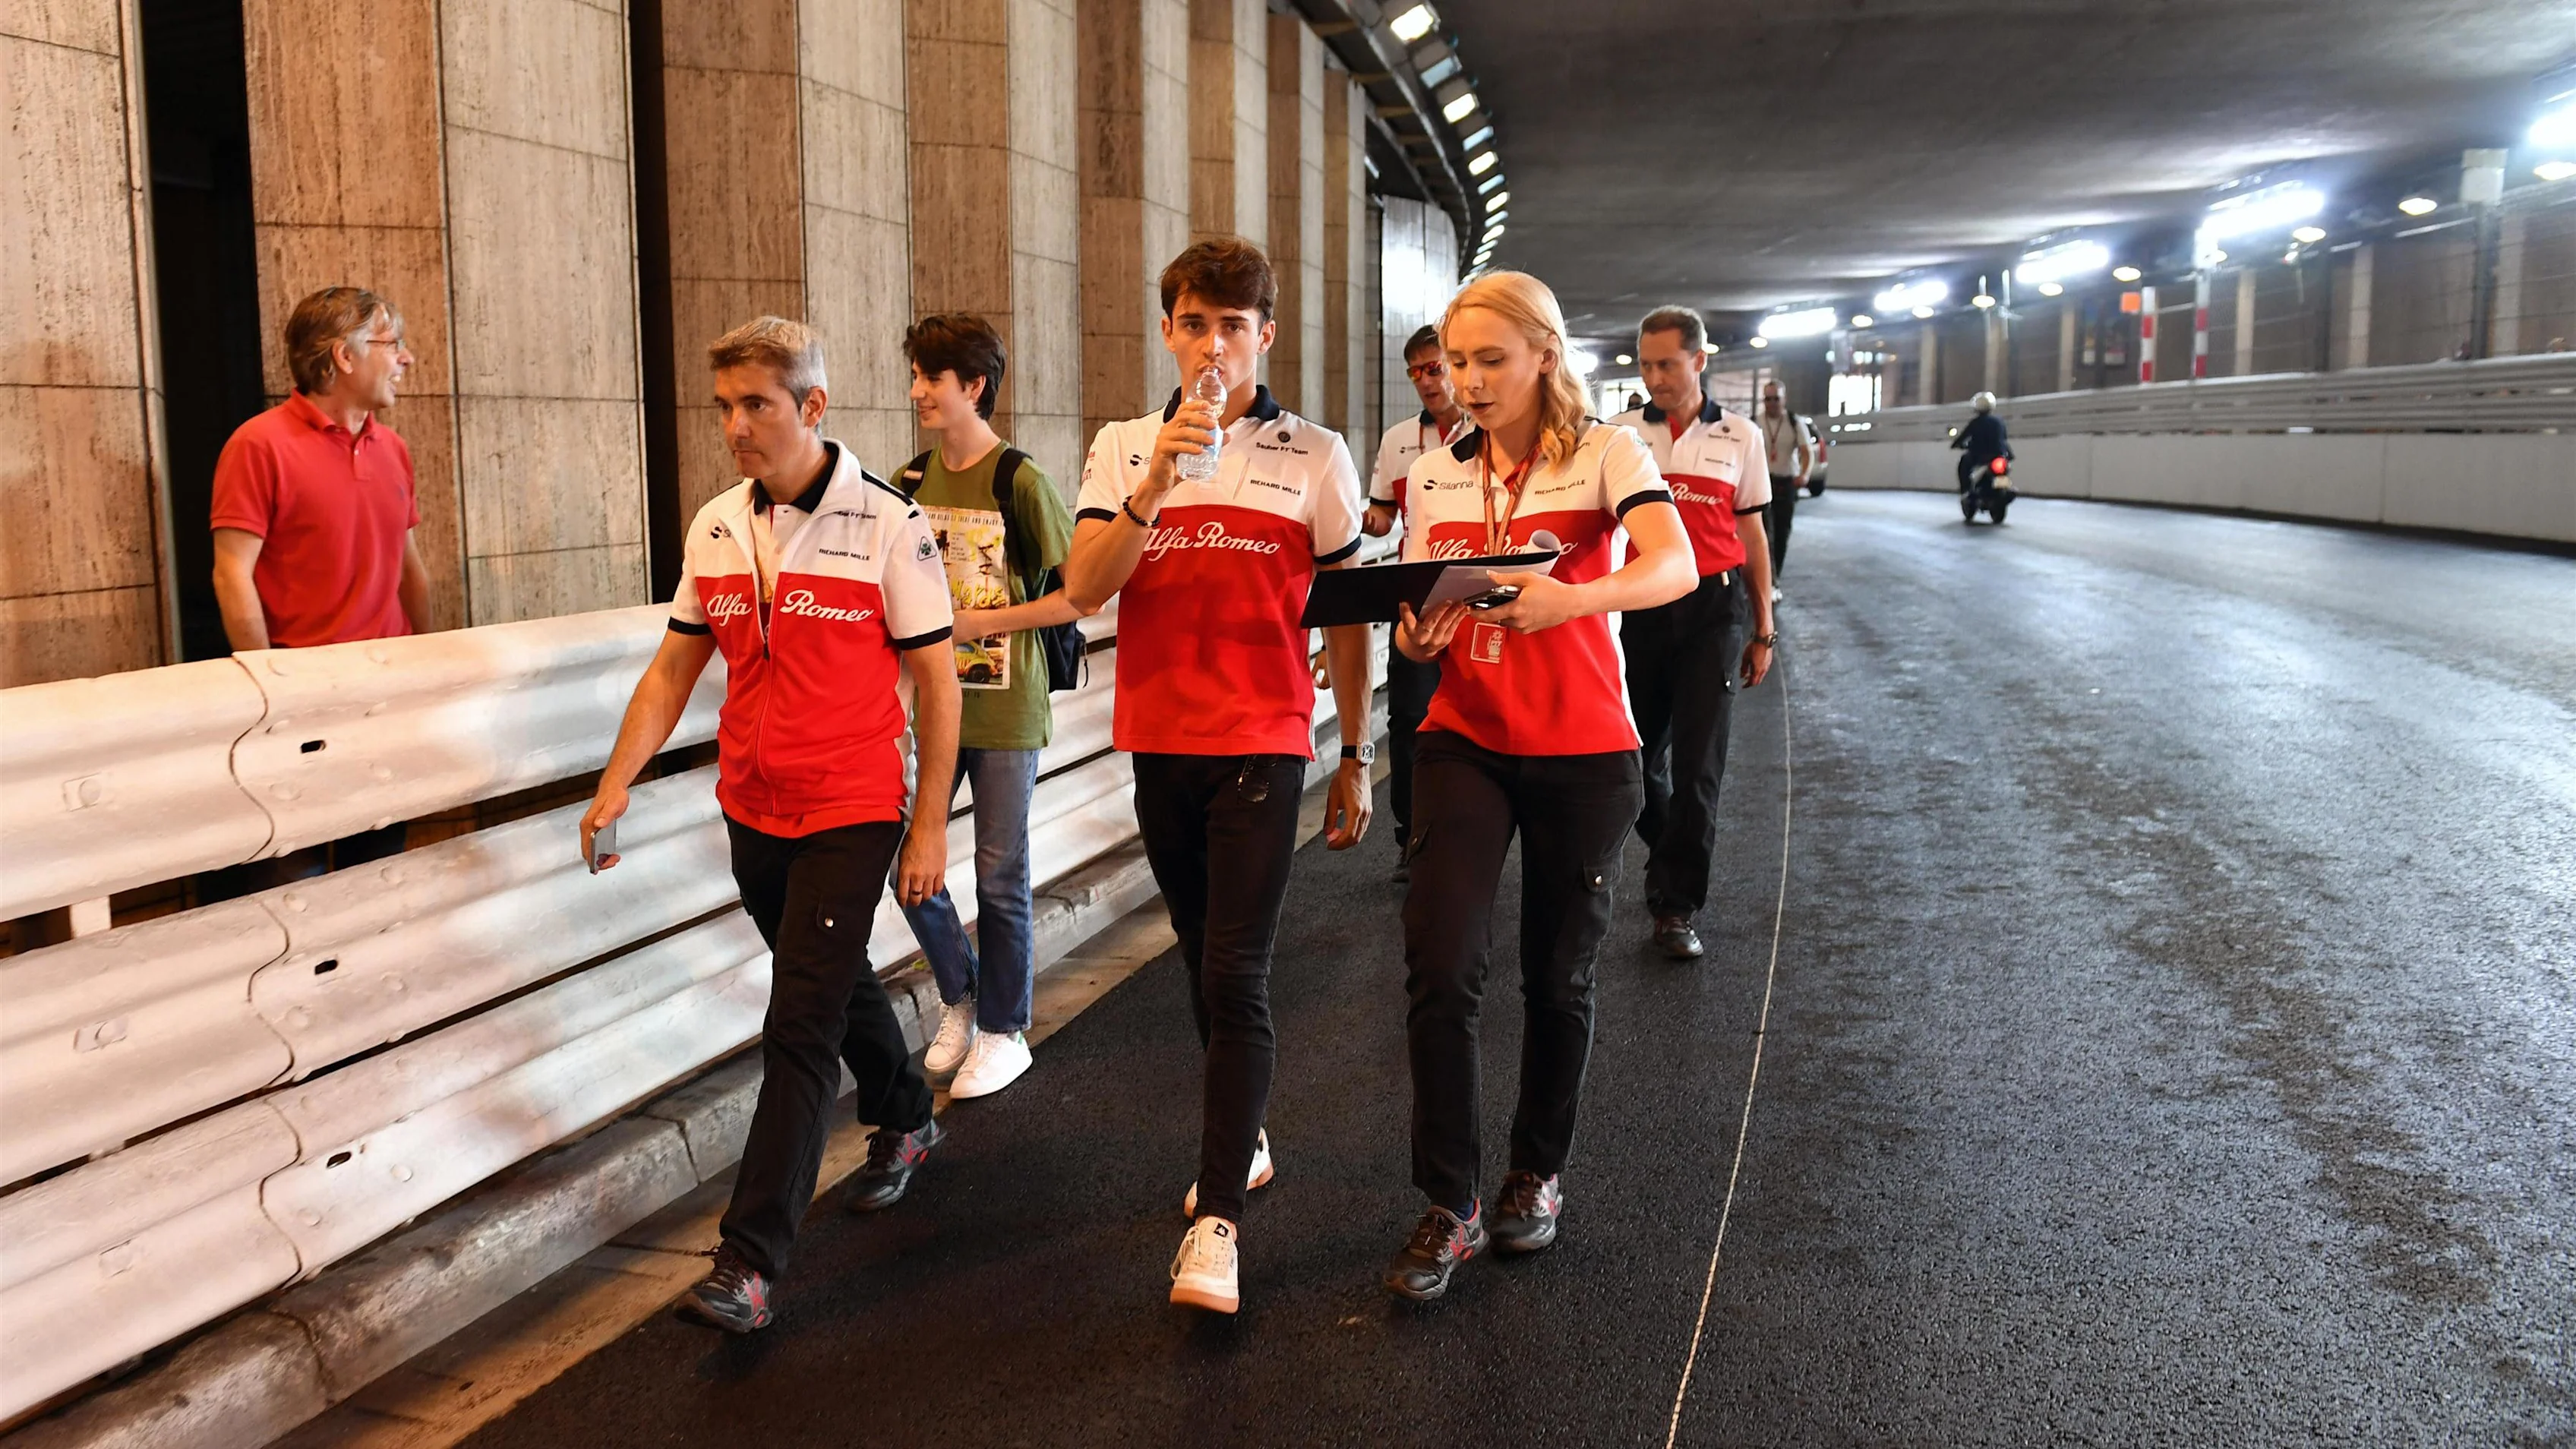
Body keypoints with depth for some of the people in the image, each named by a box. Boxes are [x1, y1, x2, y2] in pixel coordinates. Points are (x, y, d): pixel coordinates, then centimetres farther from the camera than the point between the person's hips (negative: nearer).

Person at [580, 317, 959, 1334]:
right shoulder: (716, 528, 4)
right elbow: (675, 668, 10)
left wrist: (929, 828, -9)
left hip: (851, 813, -6)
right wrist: (615, 785, 0)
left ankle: (749, 1263, -6)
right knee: (837, 985, 22)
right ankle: (905, 1120, 47)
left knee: (801, 1028, -9)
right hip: (752, 811, 6)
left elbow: (936, 681, -8)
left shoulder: (888, 525, -12)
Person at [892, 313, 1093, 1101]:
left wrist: (983, 622, -15)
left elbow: (1084, 596, -12)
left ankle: (1003, 1030, 22)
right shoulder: (910, 481, 7)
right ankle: (960, 996, 30)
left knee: (999, 875, 4)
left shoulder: (1020, 482, -11)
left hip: (1004, 708, -5)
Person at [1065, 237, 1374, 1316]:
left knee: (1236, 978, -11)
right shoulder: (1123, 449, 7)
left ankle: (1217, 1221, -9)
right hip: (1160, 741, 4)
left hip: (1262, 743, -3)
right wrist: (1156, 484, -19)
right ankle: (1244, 1138, 35)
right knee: (1203, 965, 16)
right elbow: (1083, 586, -6)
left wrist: (1355, 758, 6)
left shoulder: (1312, 455, 1)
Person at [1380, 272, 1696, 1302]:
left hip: (1581, 752, -2)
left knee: (1558, 977, 8)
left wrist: (1572, 598, -40)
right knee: (1440, 968, -12)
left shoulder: (1605, 454, -5)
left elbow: (1676, 568, -22)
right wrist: (1416, 639, -11)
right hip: (1464, 744, 2)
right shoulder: (1433, 476, 8)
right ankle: (1450, 1206, 3)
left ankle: (1538, 1175, 31)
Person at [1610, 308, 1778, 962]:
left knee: (1698, 765, -3)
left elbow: (1751, 535, 9)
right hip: (1638, 609, 1)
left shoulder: (1739, 436, 5)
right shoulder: (1622, 434, 4)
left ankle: (1676, 906, 6)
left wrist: (1764, 630, 8)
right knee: (1640, 754, 11)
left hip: (1711, 611, -1)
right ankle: (1666, 854, 39)